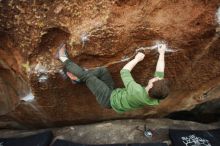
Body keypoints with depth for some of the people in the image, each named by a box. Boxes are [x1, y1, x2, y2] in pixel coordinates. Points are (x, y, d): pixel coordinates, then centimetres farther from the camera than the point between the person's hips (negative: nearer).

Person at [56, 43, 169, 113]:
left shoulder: (137, 92, -41)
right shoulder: (157, 99, -18)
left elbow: (124, 72, -26)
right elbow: (160, 72, -4)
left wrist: (136, 59, -12)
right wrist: (162, 54, 5)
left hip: (109, 99, -6)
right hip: (115, 93, 6)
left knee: (87, 76, -9)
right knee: (103, 70, 0)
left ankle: (63, 58, 13)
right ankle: (78, 79, 20)